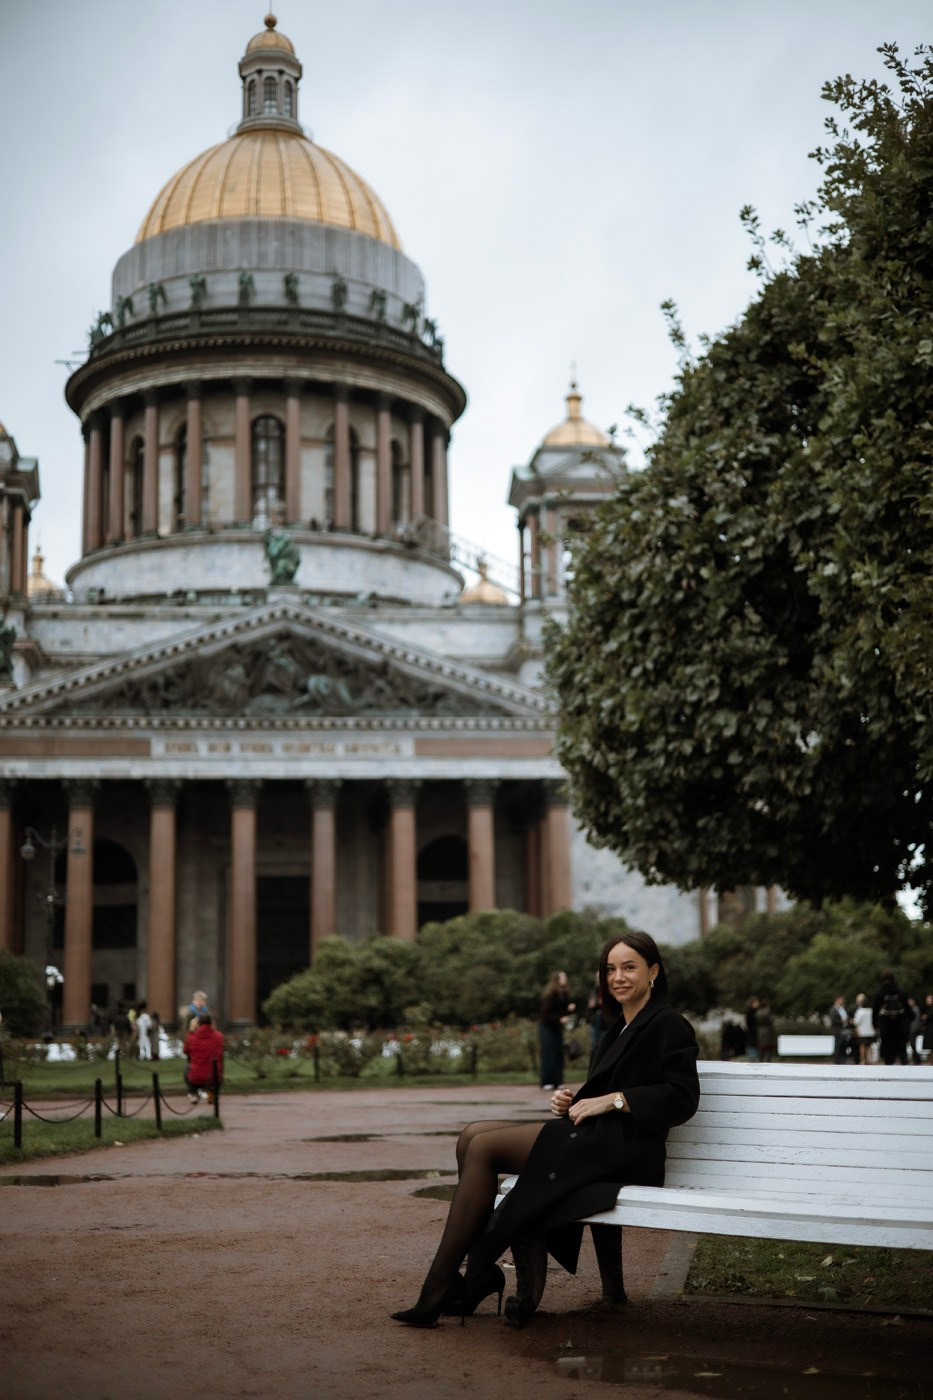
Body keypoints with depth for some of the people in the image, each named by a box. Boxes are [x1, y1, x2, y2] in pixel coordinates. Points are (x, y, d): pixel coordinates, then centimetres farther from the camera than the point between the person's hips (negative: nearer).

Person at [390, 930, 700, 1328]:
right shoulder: (620, 1028, 25)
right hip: (594, 1142, 9)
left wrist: (614, 1100, -16)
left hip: (621, 1152, -9)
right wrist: (570, 1100, 5)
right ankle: (480, 1271, -8)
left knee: (484, 1147, -18)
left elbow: (682, 1098, -12)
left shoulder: (669, 1026, -2)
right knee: (472, 1137, -5)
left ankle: (440, 1286, -15)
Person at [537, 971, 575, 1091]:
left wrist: (570, 1008, -8)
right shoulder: (550, 994, -15)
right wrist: (560, 1019, -25)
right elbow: (546, 1012, -18)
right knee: (548, 1054, -7)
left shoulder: (563, 994, 7)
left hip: (557, 1027, 7)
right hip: (547, 1027, -7)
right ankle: (546, 1082, -4)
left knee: (558, 1054, 4)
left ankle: (557, 1081, 7)